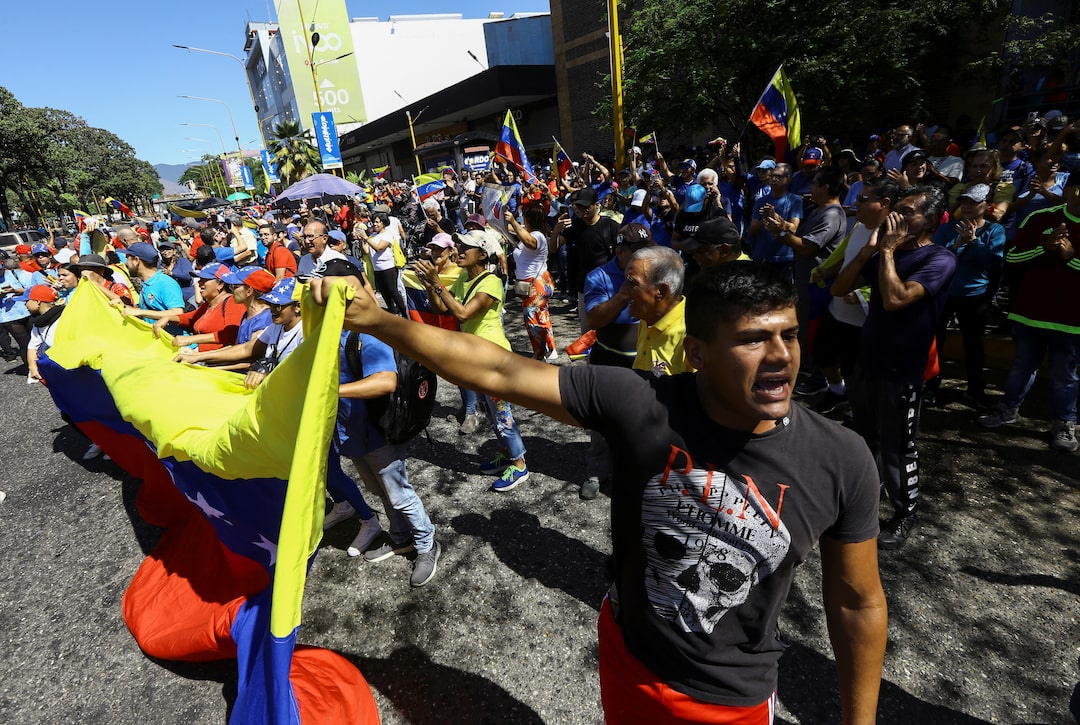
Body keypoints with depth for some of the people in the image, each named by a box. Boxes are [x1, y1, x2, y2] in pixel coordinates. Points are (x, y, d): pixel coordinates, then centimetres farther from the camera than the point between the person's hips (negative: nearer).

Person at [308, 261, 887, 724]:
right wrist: (374, 320, -28)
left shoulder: (840, 462, -22)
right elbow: (498, 371, -25)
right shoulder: (638, 406, -28)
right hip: (627, 656, 1)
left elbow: (859, 602, -8)